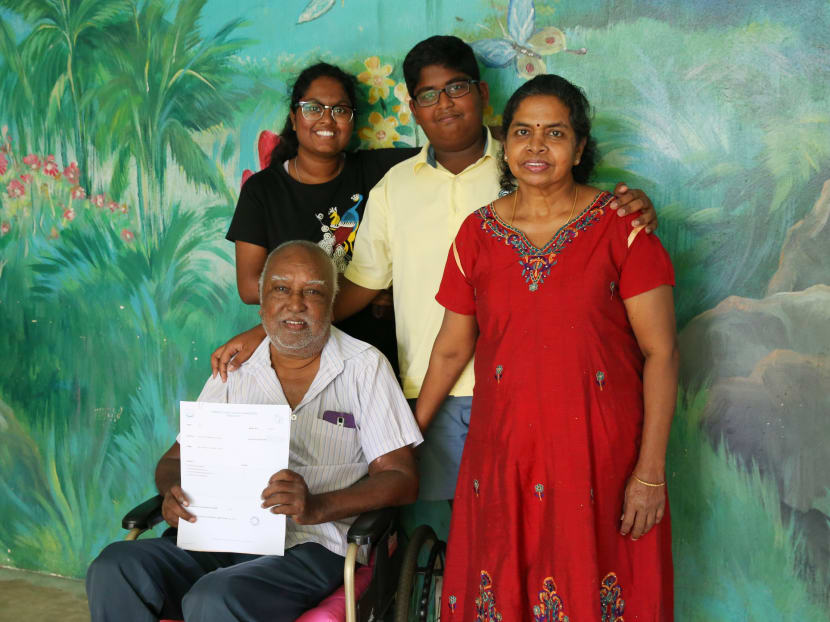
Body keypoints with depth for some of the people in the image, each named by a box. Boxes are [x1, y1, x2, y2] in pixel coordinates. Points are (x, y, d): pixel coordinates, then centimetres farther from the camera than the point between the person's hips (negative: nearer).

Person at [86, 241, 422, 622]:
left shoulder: (364, 367, 4)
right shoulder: (235, 370, 15)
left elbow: (402, 479, -1)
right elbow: (175, 459, 18)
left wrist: (317, 508, -18)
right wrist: (174, 493, -8)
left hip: (311, 546, -4)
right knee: (114, 569, -22)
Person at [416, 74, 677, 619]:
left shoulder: (621, 227, -5)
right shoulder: (478, 233, 5)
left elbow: (661, 352, -7)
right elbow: (451, 349, 13)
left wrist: (651, 471, -12)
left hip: (600, 457, -2)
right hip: (502, 455, 3)